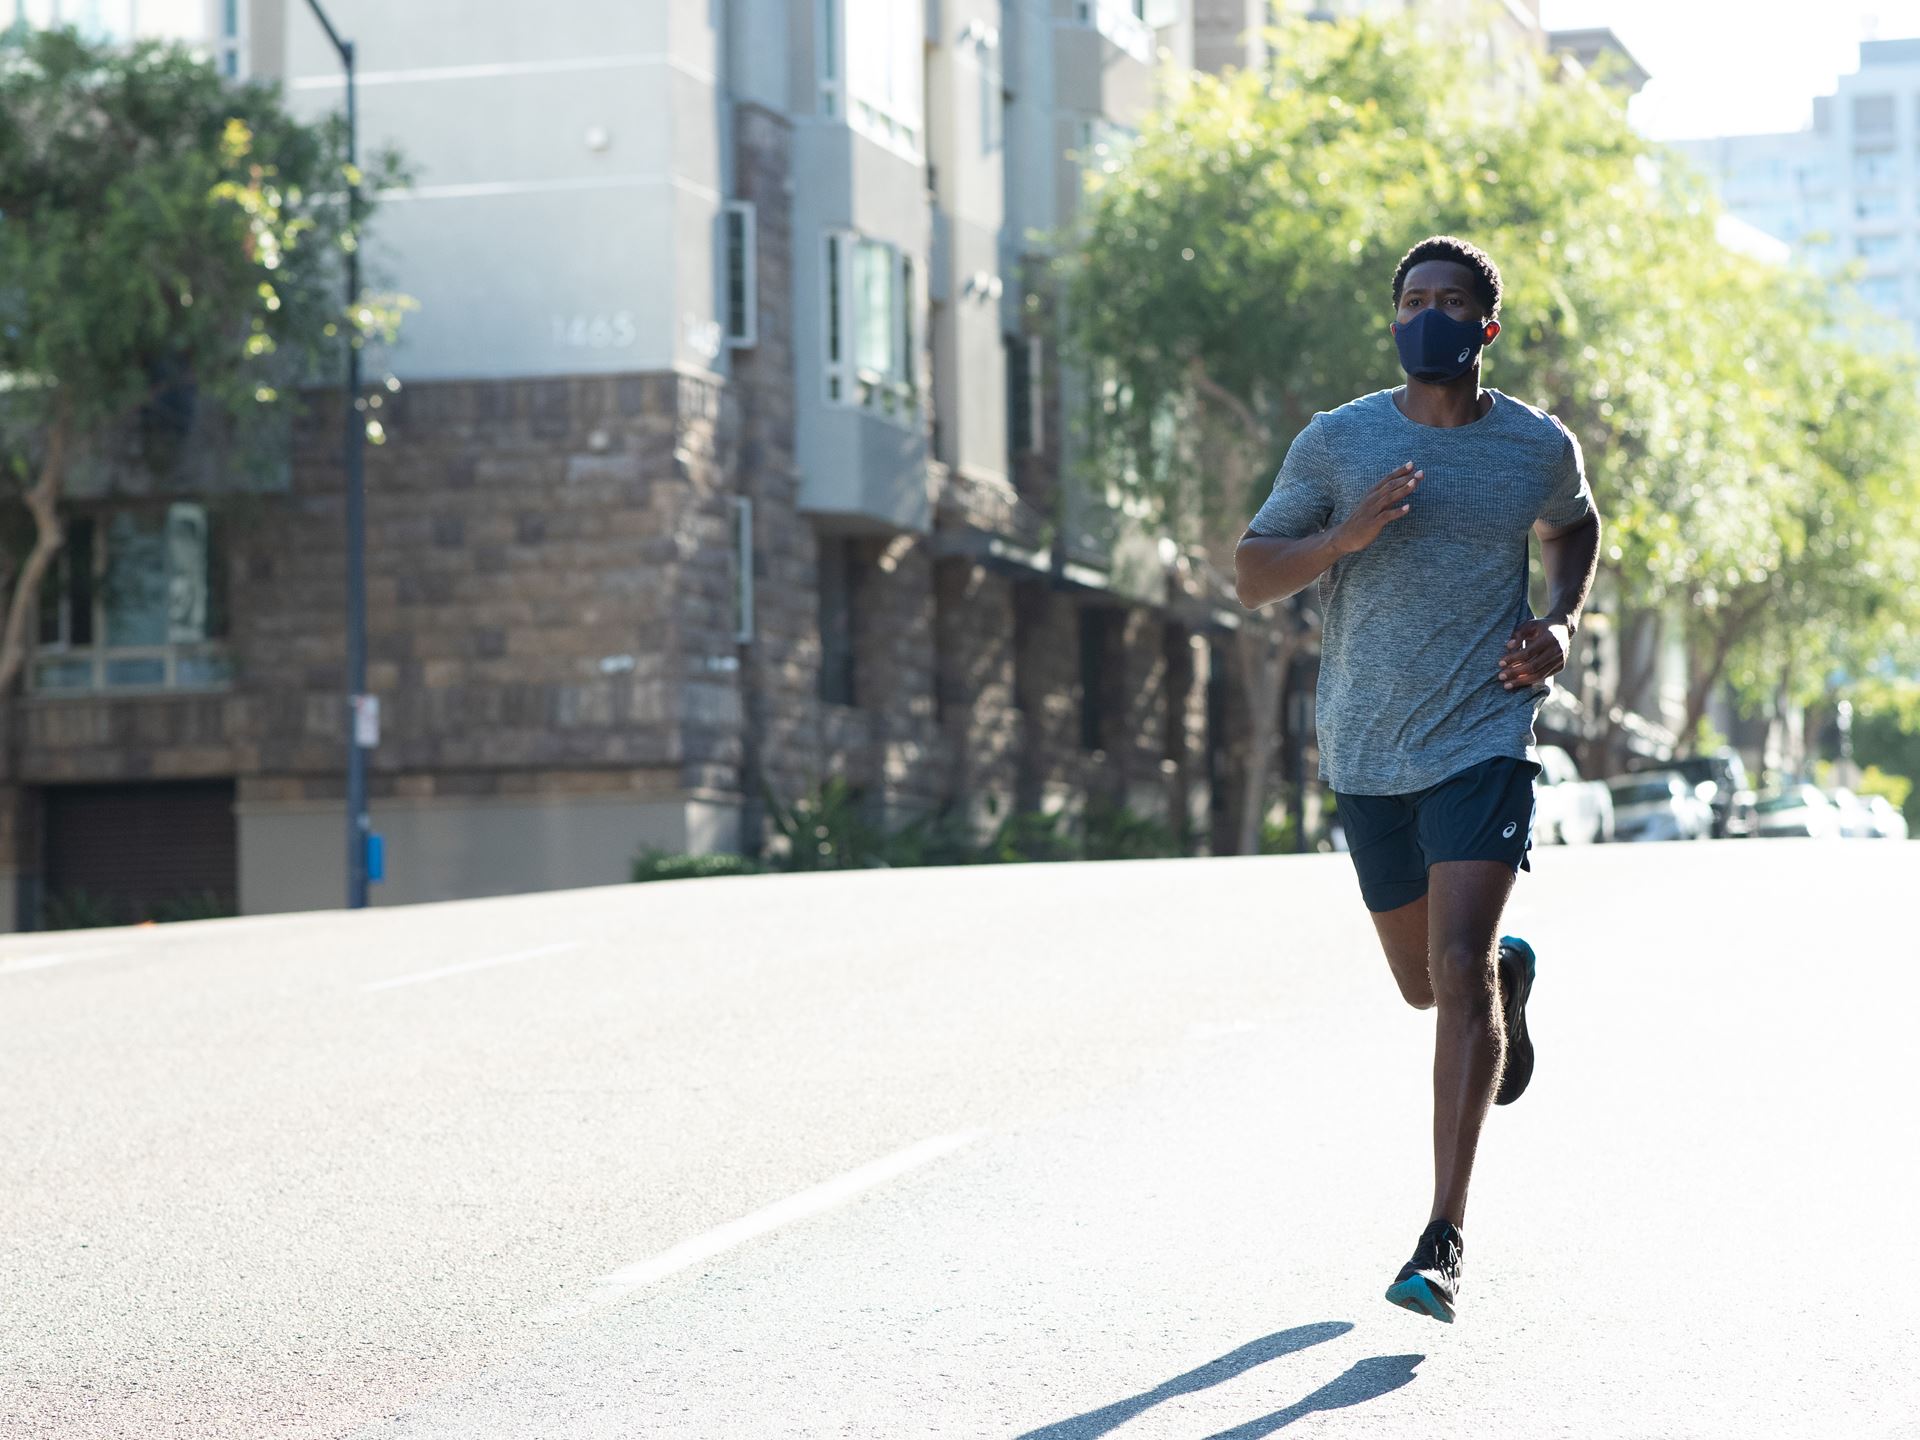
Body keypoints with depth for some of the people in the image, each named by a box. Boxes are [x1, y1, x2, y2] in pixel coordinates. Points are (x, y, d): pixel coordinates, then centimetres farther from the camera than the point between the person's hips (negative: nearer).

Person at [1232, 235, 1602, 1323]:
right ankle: (1510, 975, 54)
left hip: (1486, 743, -2)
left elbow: (1575, 528, 24)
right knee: (1425, 981, 15)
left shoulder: (1541, 447, 2)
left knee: (1457, 970, -17)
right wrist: (1342, 537, -18)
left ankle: (1445, 1242, -15)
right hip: (1369, 753, 2)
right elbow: (1251, 577, 1)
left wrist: (1562, 624, 5)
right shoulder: (1338, 443, -1)